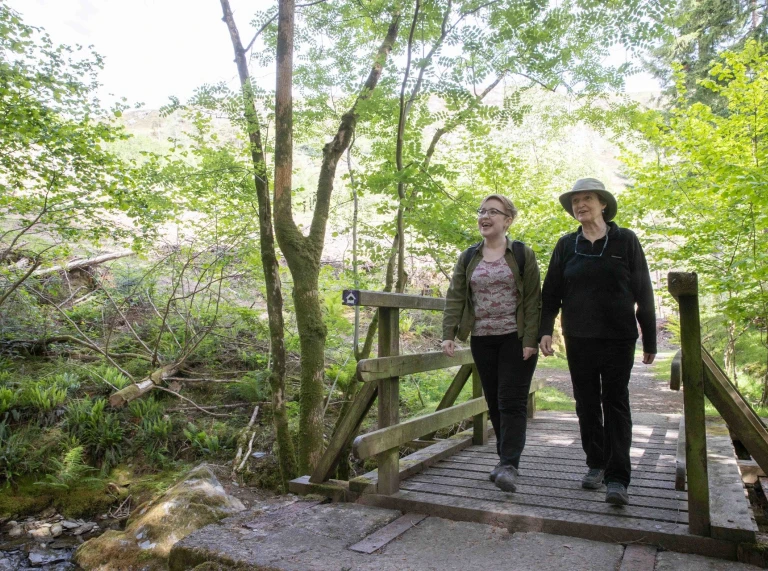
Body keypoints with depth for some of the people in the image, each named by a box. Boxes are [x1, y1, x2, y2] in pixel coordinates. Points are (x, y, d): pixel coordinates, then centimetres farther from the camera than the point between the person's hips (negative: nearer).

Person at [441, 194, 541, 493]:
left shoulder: (523, 254, -1)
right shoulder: (468, 258, 9)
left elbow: (533, 299, -5)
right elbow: (455, 297, 4)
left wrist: (530, 339, -13)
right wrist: (449, 334, -7)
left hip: (516, 339, -4)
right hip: (482, 340, 4)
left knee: (512, 401, -6)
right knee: (494, 402, 9)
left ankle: (509, 465, -4)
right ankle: (505, 459, 19)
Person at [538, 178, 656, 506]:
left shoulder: (625, 240, 0)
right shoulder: (567, 245, 6)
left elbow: (643, 293, 1)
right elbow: (551, 292, 5)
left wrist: (649, 340, 0)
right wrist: (545, 330, -7)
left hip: (618, 338, -3)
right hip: (578, 340, 3)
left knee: (616, 404, -3)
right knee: (586, 404, 9)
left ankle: (617, 479, -2)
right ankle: (596, 465, 23)